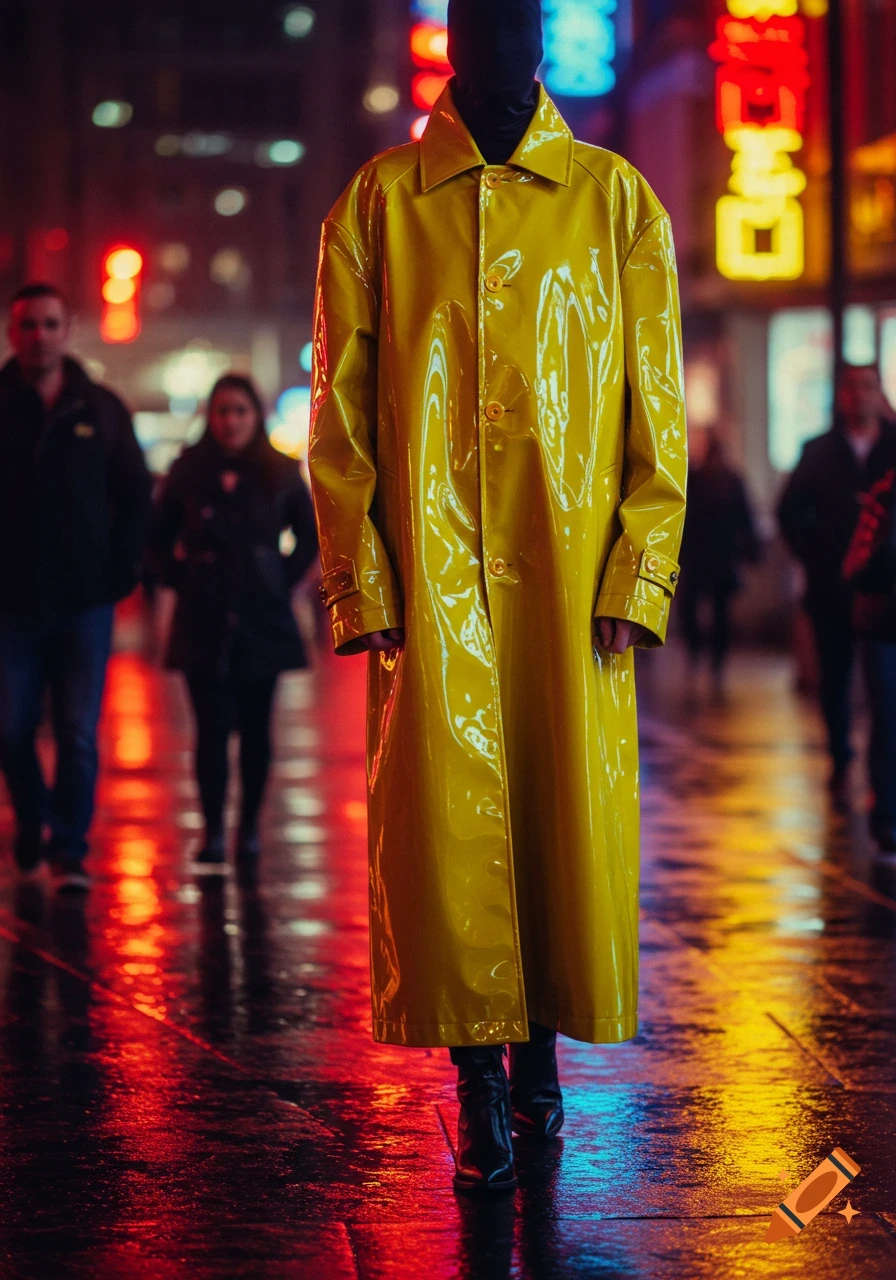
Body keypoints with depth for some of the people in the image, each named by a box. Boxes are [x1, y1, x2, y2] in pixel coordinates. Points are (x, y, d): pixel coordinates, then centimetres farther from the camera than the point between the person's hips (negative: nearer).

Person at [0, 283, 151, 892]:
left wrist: (121, 571, 0)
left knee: (78, 733, -4)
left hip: (84, 601, 0)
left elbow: (135, 498, 10)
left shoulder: (102, 409, 6)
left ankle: (69, 851, 2)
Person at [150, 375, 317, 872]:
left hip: (263, 621, 1)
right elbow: (159, 538, 10)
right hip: (204, 624, -1)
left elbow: (310, 536, 14)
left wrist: (284, 580, 5)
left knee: (255, 729, 6)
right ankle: (213, 831, -4)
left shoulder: (281, 474, 2)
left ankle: (250, 828, 15)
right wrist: (179, 580, 1)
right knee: (212, 729, -6)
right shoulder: (188, 472, 1)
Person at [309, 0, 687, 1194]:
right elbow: (339, 410, 5)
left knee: (573, 817, 2)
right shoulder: (379, 200, 7)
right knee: (445, 822, -4)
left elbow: (656, 402, 5)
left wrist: (639, 573, -4)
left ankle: (542, 1044, 23)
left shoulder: (616, 199, 7)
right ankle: (480, 1086, 7)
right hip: (430, 572, 0)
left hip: (574, 573, 1)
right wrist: (360, 584, -4)